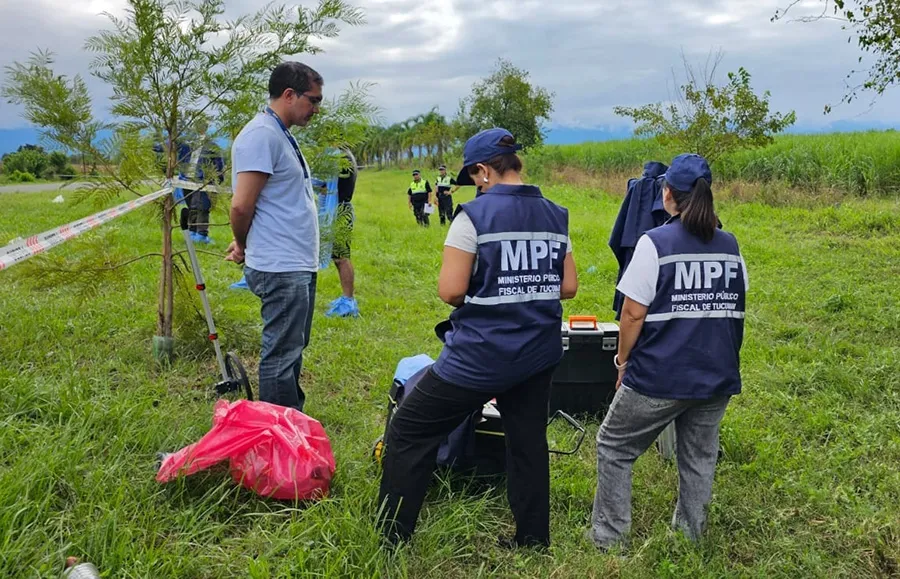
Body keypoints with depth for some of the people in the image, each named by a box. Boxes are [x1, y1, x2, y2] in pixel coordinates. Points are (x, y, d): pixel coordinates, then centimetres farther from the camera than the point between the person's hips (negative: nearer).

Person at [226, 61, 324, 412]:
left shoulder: (282, 135, 17)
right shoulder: (262, 135, -15)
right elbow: (242, 205, -19)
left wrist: (245, 244, 12)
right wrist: (244, 246, -2)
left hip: (299, 265, 10)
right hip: (282, 268, -10)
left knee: (293, 351, 18)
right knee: (281, 356, -2)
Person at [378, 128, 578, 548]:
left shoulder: (475, 215, -13)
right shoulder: (556, 216, 5)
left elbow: (450, 291, -16)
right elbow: (568, 286, 9)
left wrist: (486, 292, 4)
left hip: (480, 355, -6)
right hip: (539, 354, 7)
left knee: (408, 431, 6)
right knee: (528, 441, 20)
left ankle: (392, 540, 13)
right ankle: (533, 539, 31)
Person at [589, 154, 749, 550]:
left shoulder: (655, 243, -13)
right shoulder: (729, 245, 4)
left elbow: (633, 313, -13)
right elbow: (735, 310, 11)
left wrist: (623, 361, 0)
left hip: (661, 377, -5)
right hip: (718, 377, 6)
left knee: (614, 447, 10)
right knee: (699, 457, 18)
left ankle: (608, 538, 15)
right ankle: (690, 538, 28)